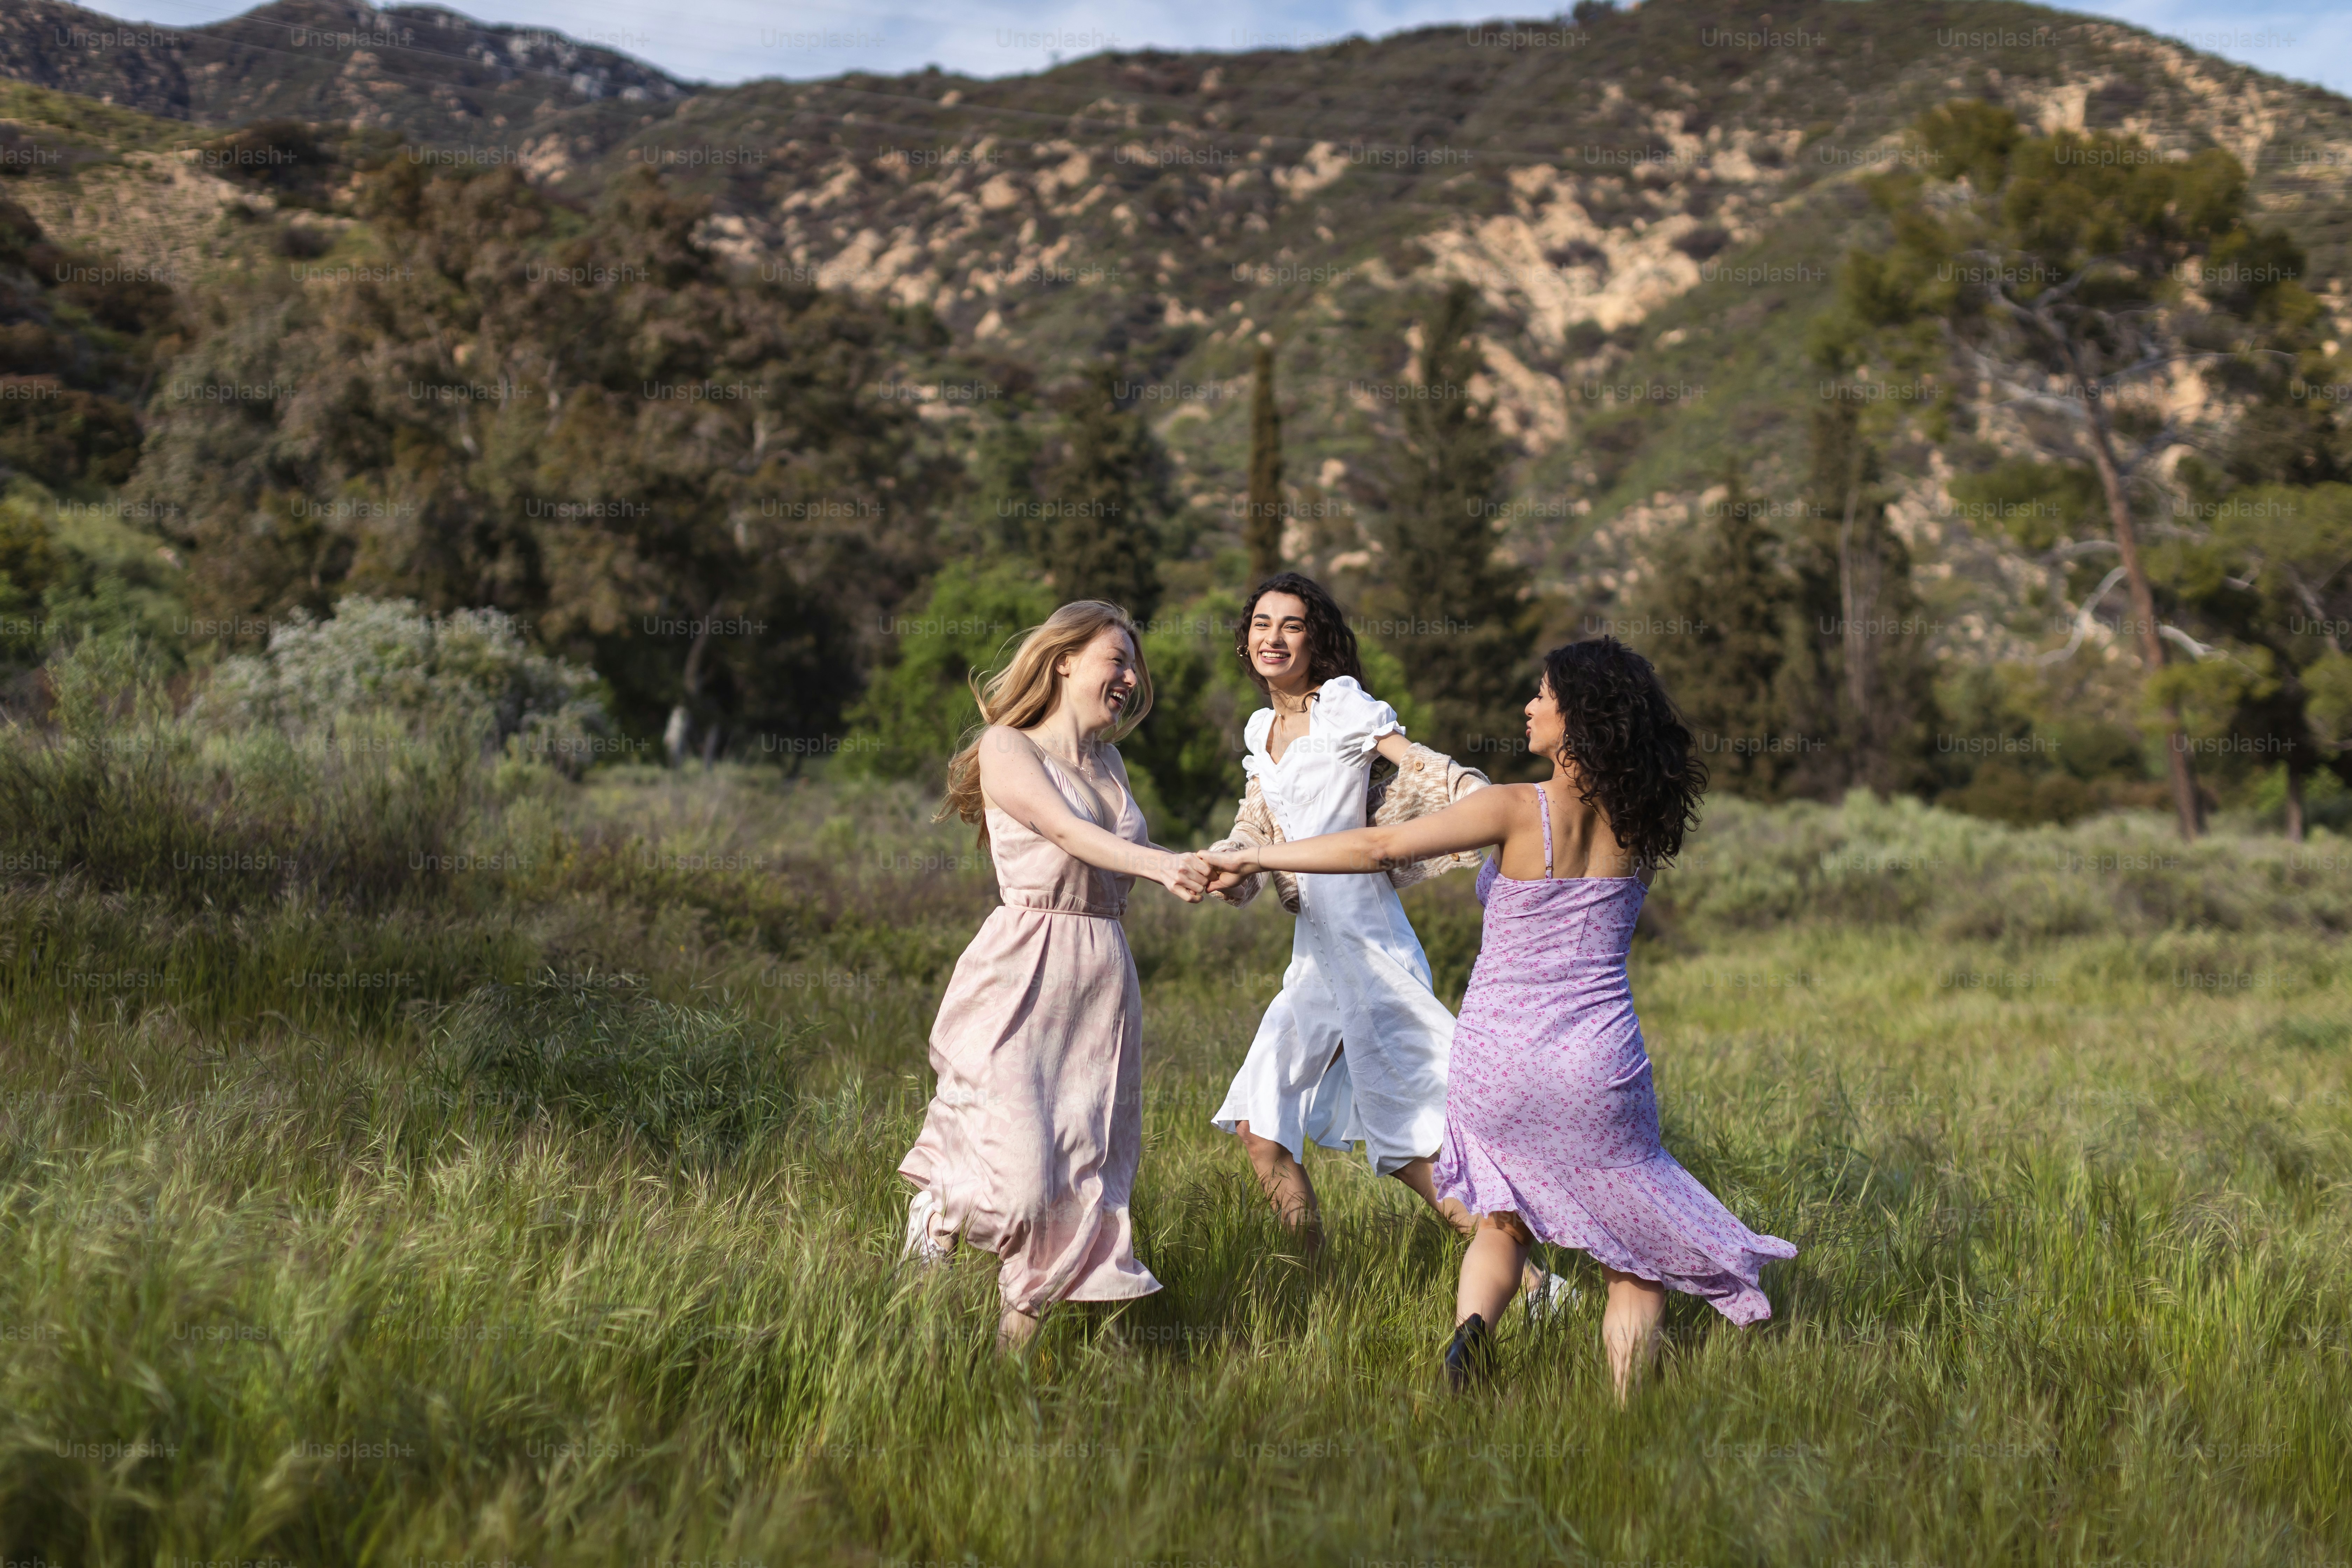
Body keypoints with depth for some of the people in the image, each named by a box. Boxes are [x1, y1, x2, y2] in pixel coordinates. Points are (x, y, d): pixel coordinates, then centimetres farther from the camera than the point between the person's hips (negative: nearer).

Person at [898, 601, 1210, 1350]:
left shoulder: (1109, 764, 19)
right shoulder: (1007, 748, 0)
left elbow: (1123, 861, 14)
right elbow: (1068, 833, -15)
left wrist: (1207, 873, -1)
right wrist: (1161, 864, -29)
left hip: (1103, 979, 7)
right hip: (1023, 973, -6)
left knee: (1084, 1172, 1)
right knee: (1012, 1166, -14)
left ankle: (1020, 1333, 8)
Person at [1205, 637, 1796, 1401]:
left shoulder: (1519, 810, -10)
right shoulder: (1641, 824, 1)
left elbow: (1382, 845, -14)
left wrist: (1253, 858, -7)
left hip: (1497, 1064, -1)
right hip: (1599, 1068, 1)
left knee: (1504, 1221, 24)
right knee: (1638, 1257, 14)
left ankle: (1472, 1323, -3)